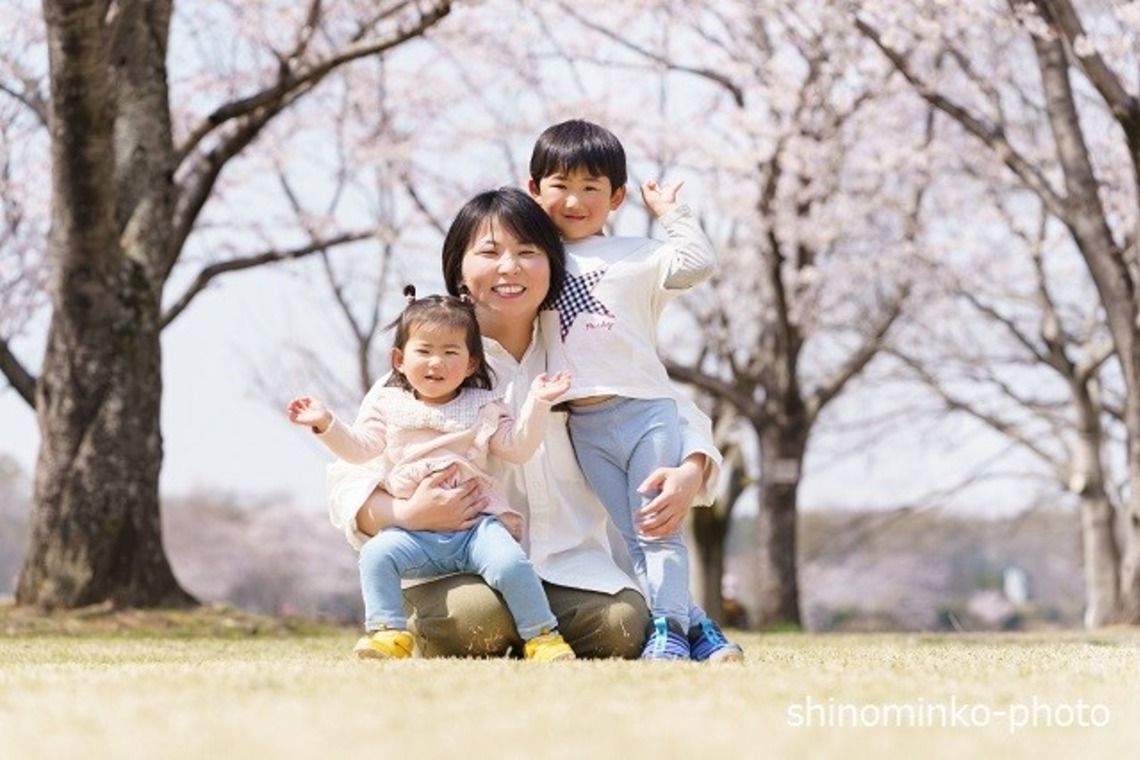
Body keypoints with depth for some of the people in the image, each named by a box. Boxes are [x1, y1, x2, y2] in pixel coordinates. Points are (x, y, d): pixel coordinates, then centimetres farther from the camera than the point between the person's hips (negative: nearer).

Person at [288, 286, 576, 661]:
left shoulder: (482, 407, 14)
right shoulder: (388, 404, 13)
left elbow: (517, 447, 8)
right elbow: (360, 447, 3)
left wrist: (536, 406, -4)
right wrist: (327, 424, -12)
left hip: (476, 521, -1)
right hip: (414, 530, 1)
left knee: (509, 563, -27)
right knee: (376, 553, -27)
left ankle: (542, 636, -12)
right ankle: (389, 633, -20)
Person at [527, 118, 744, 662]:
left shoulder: (636, 257, 2)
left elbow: (695, 265, -10)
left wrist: (669, 213, -5)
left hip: (646, 411, -4)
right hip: (584, 425, 4)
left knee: (658, 530, -4)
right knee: (630, 536, 4)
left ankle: (668, 628, -2)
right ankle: (694, 625, 8)